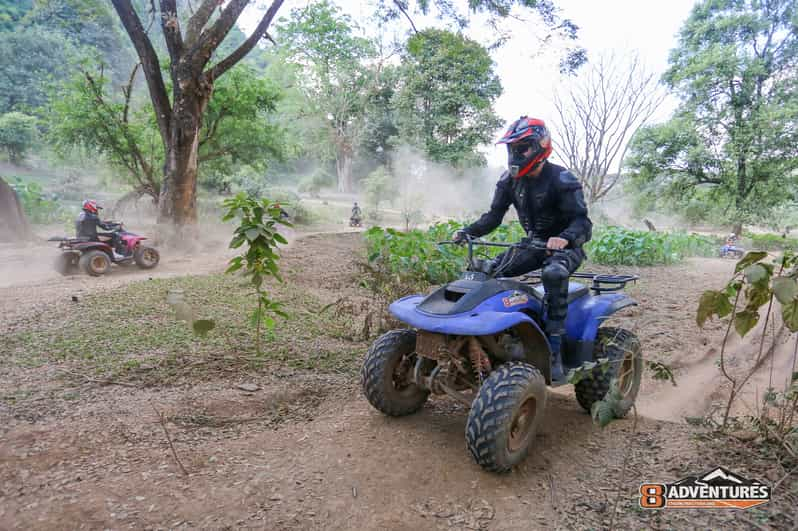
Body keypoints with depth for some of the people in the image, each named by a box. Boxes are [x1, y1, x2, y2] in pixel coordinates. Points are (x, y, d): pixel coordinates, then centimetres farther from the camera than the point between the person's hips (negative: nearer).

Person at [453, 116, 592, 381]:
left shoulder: (561, 180, -17)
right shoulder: (510, 180, 1)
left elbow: (582, 221, -23)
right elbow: (494, 215, 3)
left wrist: (564, 238, -46)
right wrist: (467, 232, -14)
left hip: (565, 246, -6)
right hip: (534, 244, 6)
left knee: (554, 273, -39)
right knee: (490, 270, -13)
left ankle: (554, 352, -33)